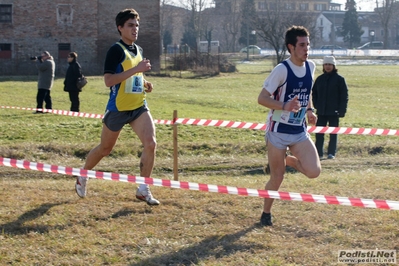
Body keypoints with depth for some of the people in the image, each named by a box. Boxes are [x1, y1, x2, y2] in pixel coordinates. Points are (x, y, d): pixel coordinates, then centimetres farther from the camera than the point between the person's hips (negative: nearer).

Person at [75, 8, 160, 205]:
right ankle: (82, 177, 38)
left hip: (139, 107, 5)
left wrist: (145, 83, 6)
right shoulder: (116, 50, -13)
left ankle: (143, 190, -5)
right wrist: (135, 69, -28)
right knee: (105, 149, 11)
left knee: (150, 143, -15)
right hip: (118, 108, -5)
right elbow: (108, 80, -24)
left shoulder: (138, 50, 11)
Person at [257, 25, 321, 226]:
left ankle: (289, 160, 20)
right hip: (278, 132, -5)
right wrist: (285, 106, -31)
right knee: (277, 178, 3)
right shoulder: (282, 70, -17)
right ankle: (266, 213, 28)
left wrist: (309, 110, 5)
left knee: (314, 171, -11)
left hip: (299, 131, 5)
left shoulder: (310, 66, 2)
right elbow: (262, 98, -16)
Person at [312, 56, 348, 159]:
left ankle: (331, 153, 10)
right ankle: (318, 152, 7)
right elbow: (314, 93, 16)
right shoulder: (320, 79, 8)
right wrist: (316, 105, 3)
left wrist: (342, 111, -10)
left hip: (334, 112, -3)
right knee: (319, 133, 2)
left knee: (333, 133, 4)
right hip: (321, 112, 3)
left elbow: (344, 96, -4)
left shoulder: (339, 79, -3)